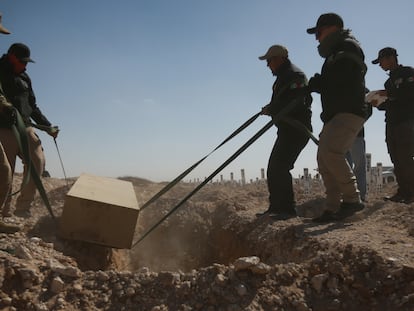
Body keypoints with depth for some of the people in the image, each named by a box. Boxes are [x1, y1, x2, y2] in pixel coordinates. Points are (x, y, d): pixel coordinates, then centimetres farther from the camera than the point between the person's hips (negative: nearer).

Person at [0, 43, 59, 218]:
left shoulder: (24, 78, 18)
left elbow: (33, 107, 22)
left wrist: (48, 127, 18)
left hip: (25, 128, 5)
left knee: (37, 162, -8)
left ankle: (23, 206, 0)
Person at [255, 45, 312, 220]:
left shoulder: (294, 75, -11)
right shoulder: (283, 77, 21)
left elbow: (296, 103, -24)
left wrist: (272, 110, -20)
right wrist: (271, 109, 4)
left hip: (296, 129, -11)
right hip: (286, 130, 11)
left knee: (280, 167, -16)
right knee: (273, 168, 10)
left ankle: (287, 209, -11)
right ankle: (276, 207, 17)